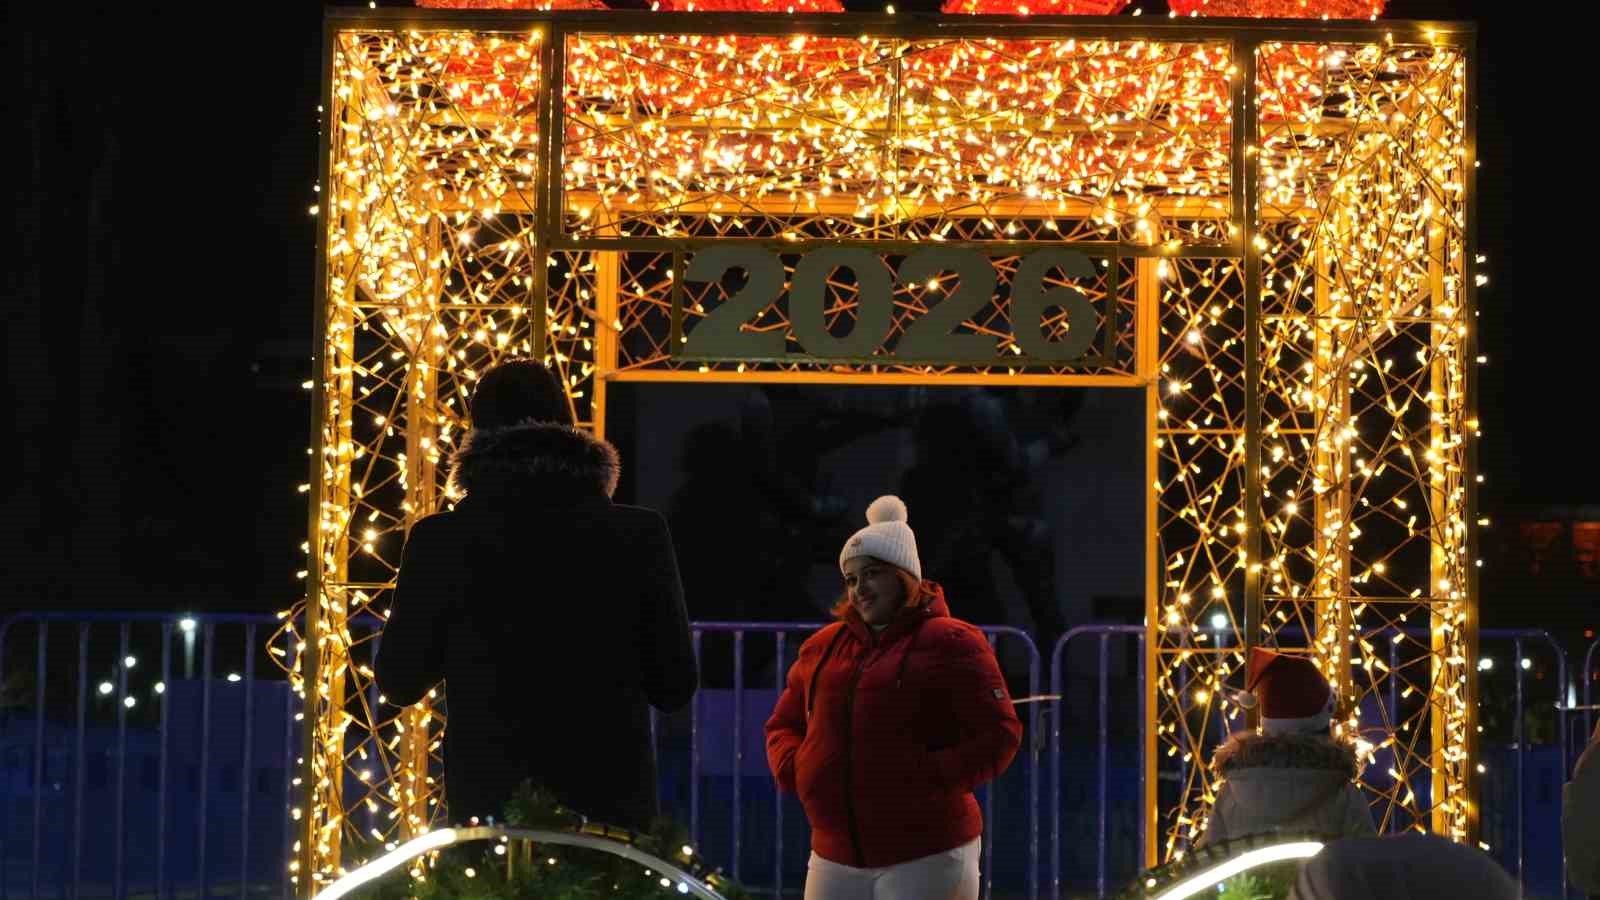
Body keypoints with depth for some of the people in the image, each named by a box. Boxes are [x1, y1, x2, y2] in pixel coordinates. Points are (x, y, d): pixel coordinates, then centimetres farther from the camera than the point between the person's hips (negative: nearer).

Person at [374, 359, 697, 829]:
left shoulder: (440, 542, -5)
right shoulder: (639, 535, -4)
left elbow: (400, 682, 4)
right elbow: (674, 685, 2)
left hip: (488, 803, 0)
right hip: (611, 803, 0)